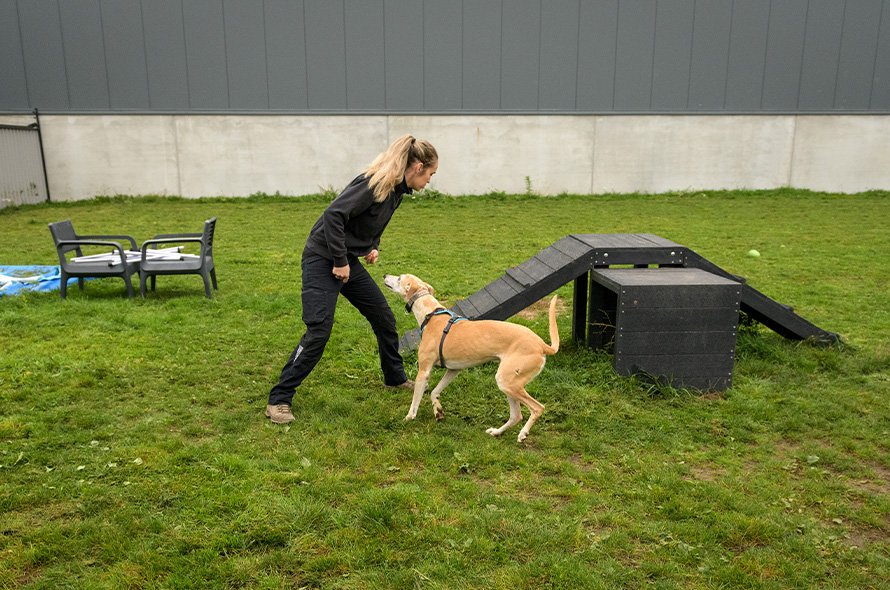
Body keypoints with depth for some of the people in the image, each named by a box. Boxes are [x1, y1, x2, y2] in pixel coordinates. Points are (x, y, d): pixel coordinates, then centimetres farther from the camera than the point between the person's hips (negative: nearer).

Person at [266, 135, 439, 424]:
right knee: (318, 330, -13)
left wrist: (373, 247, 8)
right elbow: (333, 215, -28)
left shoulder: (397, 190, 5)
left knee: (383, 318, 14)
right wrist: (340, 261, -23)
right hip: (323, 259, -9)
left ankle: (395, 377, 34)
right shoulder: (374, 183, -23)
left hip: (348, 260, 9)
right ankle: (278, 400, -2)